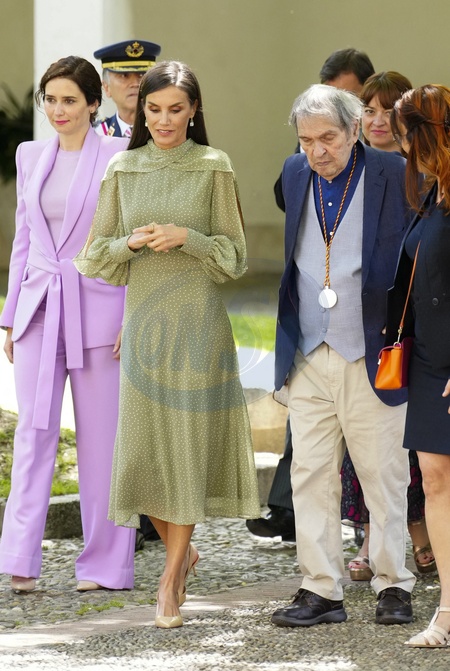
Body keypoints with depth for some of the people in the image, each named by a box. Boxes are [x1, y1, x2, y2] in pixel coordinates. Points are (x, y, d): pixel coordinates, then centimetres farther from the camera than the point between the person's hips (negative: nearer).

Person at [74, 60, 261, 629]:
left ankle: (171, 580, 2)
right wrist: (133, 242, -10)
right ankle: (182, 550, 26)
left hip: (198, 323, -3)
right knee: (143, 446, 2)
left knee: (188, 444, -4)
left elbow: (235, 256, 1)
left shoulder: (213, 168, 0)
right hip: (142, 319, 3)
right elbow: (96, 256, 10)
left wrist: (186, 237, -15)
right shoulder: (122, 169, 7)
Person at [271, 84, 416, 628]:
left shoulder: (394, 175, -7)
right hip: (308, 358, 4)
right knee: (310, 475, 4)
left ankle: (392, 585, 13)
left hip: (372, 355, -4)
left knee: (383, 476, 3)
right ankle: (321, 590, 9)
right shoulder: (295, 175, 8)